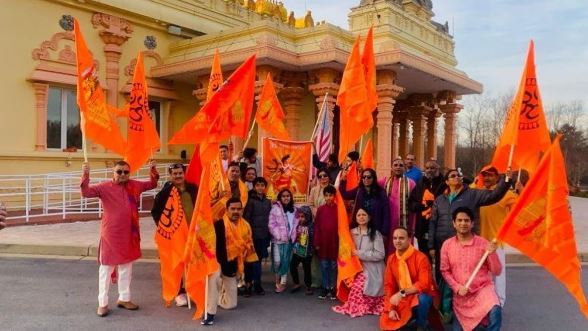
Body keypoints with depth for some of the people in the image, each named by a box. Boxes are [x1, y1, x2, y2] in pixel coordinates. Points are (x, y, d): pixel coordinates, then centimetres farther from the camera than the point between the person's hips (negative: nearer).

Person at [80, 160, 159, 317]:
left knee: (126, 267, 15)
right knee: (106, 268, 4)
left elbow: (152, 184, 16)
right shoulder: (105, 187, -9)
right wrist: (85, 174, -32)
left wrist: (153, 170, -1)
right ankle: (102, 303, 14)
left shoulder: (135, 185, 3)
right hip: (110, 235, -5)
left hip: (129, 234, 5)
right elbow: (86, 192, -18)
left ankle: (124, 298, 29)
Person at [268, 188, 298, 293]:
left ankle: (283, 283, 15)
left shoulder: (294, 209, 10)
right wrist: (279, 236, -13)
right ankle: (277, 280, 13)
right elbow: (271, 224, -9)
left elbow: (296, 224, 12)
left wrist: (293, 236, 1)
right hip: (277, 239, -3)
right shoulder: (275, 208, -4)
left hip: (289, 240, 3)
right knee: (277, 261, -9)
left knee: (286, 261, 6)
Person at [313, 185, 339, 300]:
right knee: (324, 265, 8)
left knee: (333, 265, 7)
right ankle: (325, 287, 18)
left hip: (334, 241, -1)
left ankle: (333, 288, 15)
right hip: (323, 241, 1)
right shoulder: (320, 209, 1)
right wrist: (316, 242, -2)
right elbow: (316, 226, 2)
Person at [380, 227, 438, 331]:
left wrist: (402, 293, -33)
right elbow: (389, 285, 2)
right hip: (403, 299, 5)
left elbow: (424, 284, -29)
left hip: (422, 296, -4)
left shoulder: (420, 257, -20)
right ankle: (411, 318, 17)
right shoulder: (391, 259, -2)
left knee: (422, 299, -39)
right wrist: (391, 308, -8)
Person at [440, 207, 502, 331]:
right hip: (461, 295, 2)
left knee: (495, 312, -33)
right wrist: (457, 287, -9)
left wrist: (491, 254, -20)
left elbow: (496, 271, -4)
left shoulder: (483, 243, -6)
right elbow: (445, 271, 4)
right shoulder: (447, 245, -1)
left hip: (482, 289, -2)